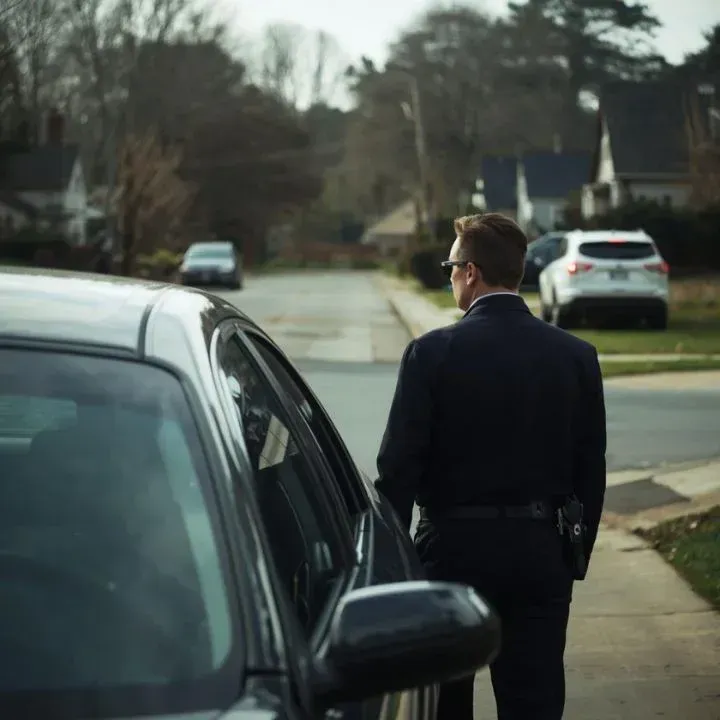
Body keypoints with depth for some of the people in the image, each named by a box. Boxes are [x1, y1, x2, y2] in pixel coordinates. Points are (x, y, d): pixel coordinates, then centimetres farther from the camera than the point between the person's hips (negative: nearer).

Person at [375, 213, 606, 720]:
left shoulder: (433, 352, -10)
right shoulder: (576, 355, 0)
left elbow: (399, 464, -9)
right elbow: (591, 472, 4)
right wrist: (575, 558, 13)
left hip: (454, 547, -2)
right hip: (540, 550, 2)